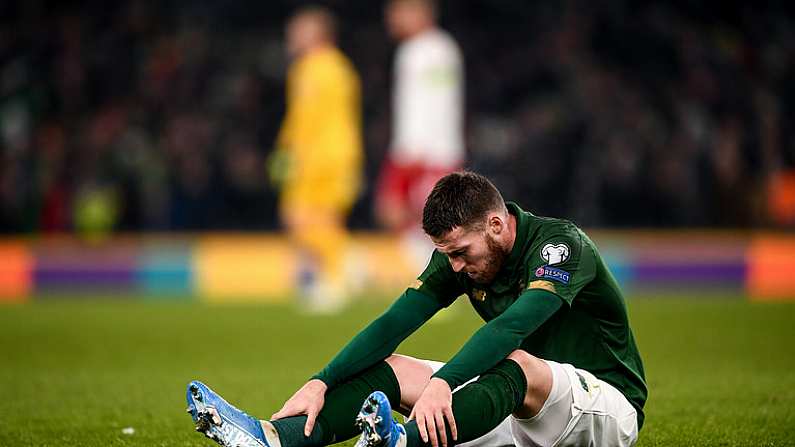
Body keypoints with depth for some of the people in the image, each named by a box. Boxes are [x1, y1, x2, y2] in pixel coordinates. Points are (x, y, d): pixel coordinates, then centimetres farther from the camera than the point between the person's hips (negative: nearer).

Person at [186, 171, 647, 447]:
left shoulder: (561, 245, -21)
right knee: (387, 367, -8)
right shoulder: (461, 256, 0)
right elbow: (393, 325, -8)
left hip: (607, 405, -7)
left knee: (517, 363, -39)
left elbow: (511, 327, -37)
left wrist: (441, 383, -51)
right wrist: (321, 383, -22)